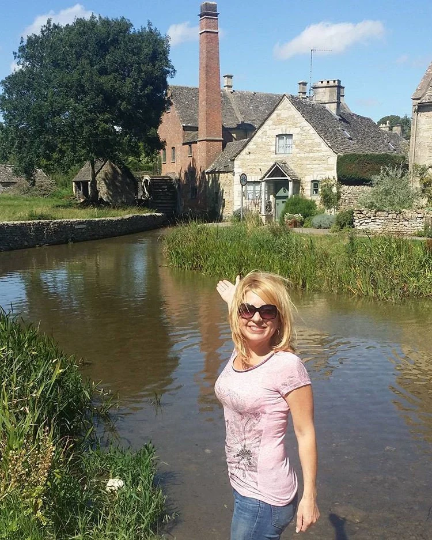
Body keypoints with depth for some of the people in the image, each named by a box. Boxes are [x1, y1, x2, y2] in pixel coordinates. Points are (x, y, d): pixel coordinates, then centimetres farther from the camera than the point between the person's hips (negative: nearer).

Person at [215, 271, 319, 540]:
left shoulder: (287, 365, -21)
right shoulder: (239, 354, -1)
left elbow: (306, 434, -15)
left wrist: (309, 496, -11)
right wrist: (234, 301, 30)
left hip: (264, 497, -7)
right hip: (241, 485, 7)